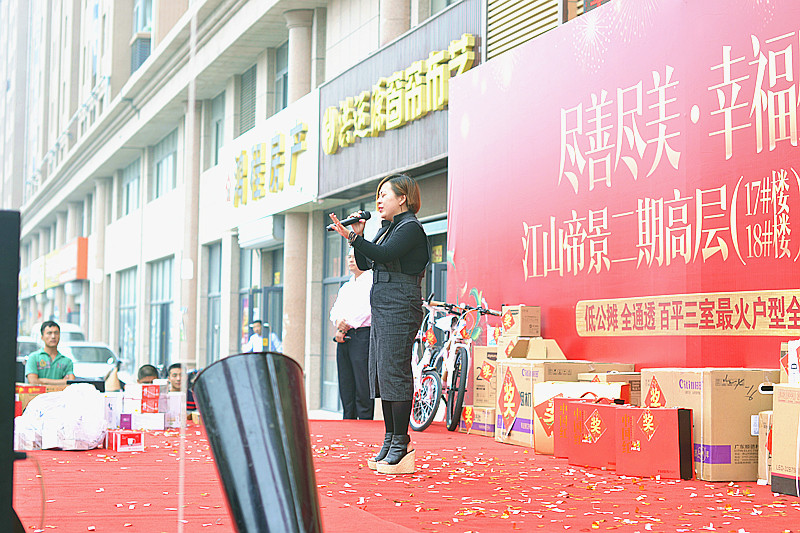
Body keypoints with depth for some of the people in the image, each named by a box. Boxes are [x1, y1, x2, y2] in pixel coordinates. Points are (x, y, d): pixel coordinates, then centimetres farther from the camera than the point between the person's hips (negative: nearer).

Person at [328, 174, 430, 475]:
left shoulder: (411, 228, -7)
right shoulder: (386, 228, 21)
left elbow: (384, 254, -22)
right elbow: (365, 264, 18)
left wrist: (354, 238, -23)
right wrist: (356, 237, 5)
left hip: (400, 310, -10)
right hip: (381, 309, 10)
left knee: (394, 373, -11)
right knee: (381, 374, 9)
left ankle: (401, 447, -8)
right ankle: (390, 442, 15)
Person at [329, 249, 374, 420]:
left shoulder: (371, 282, 1)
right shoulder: (345, 287, 24)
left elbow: (366, 308, -10)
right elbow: (335, 310, 15)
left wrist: (346, 325, -9)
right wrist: (338, 323, -7)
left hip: (362, 335, -7)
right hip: (343, 338, 7)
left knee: (363, 387, -11)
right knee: (345, 385, 4)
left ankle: (365, 422, -10)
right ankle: (347, 421, 7)